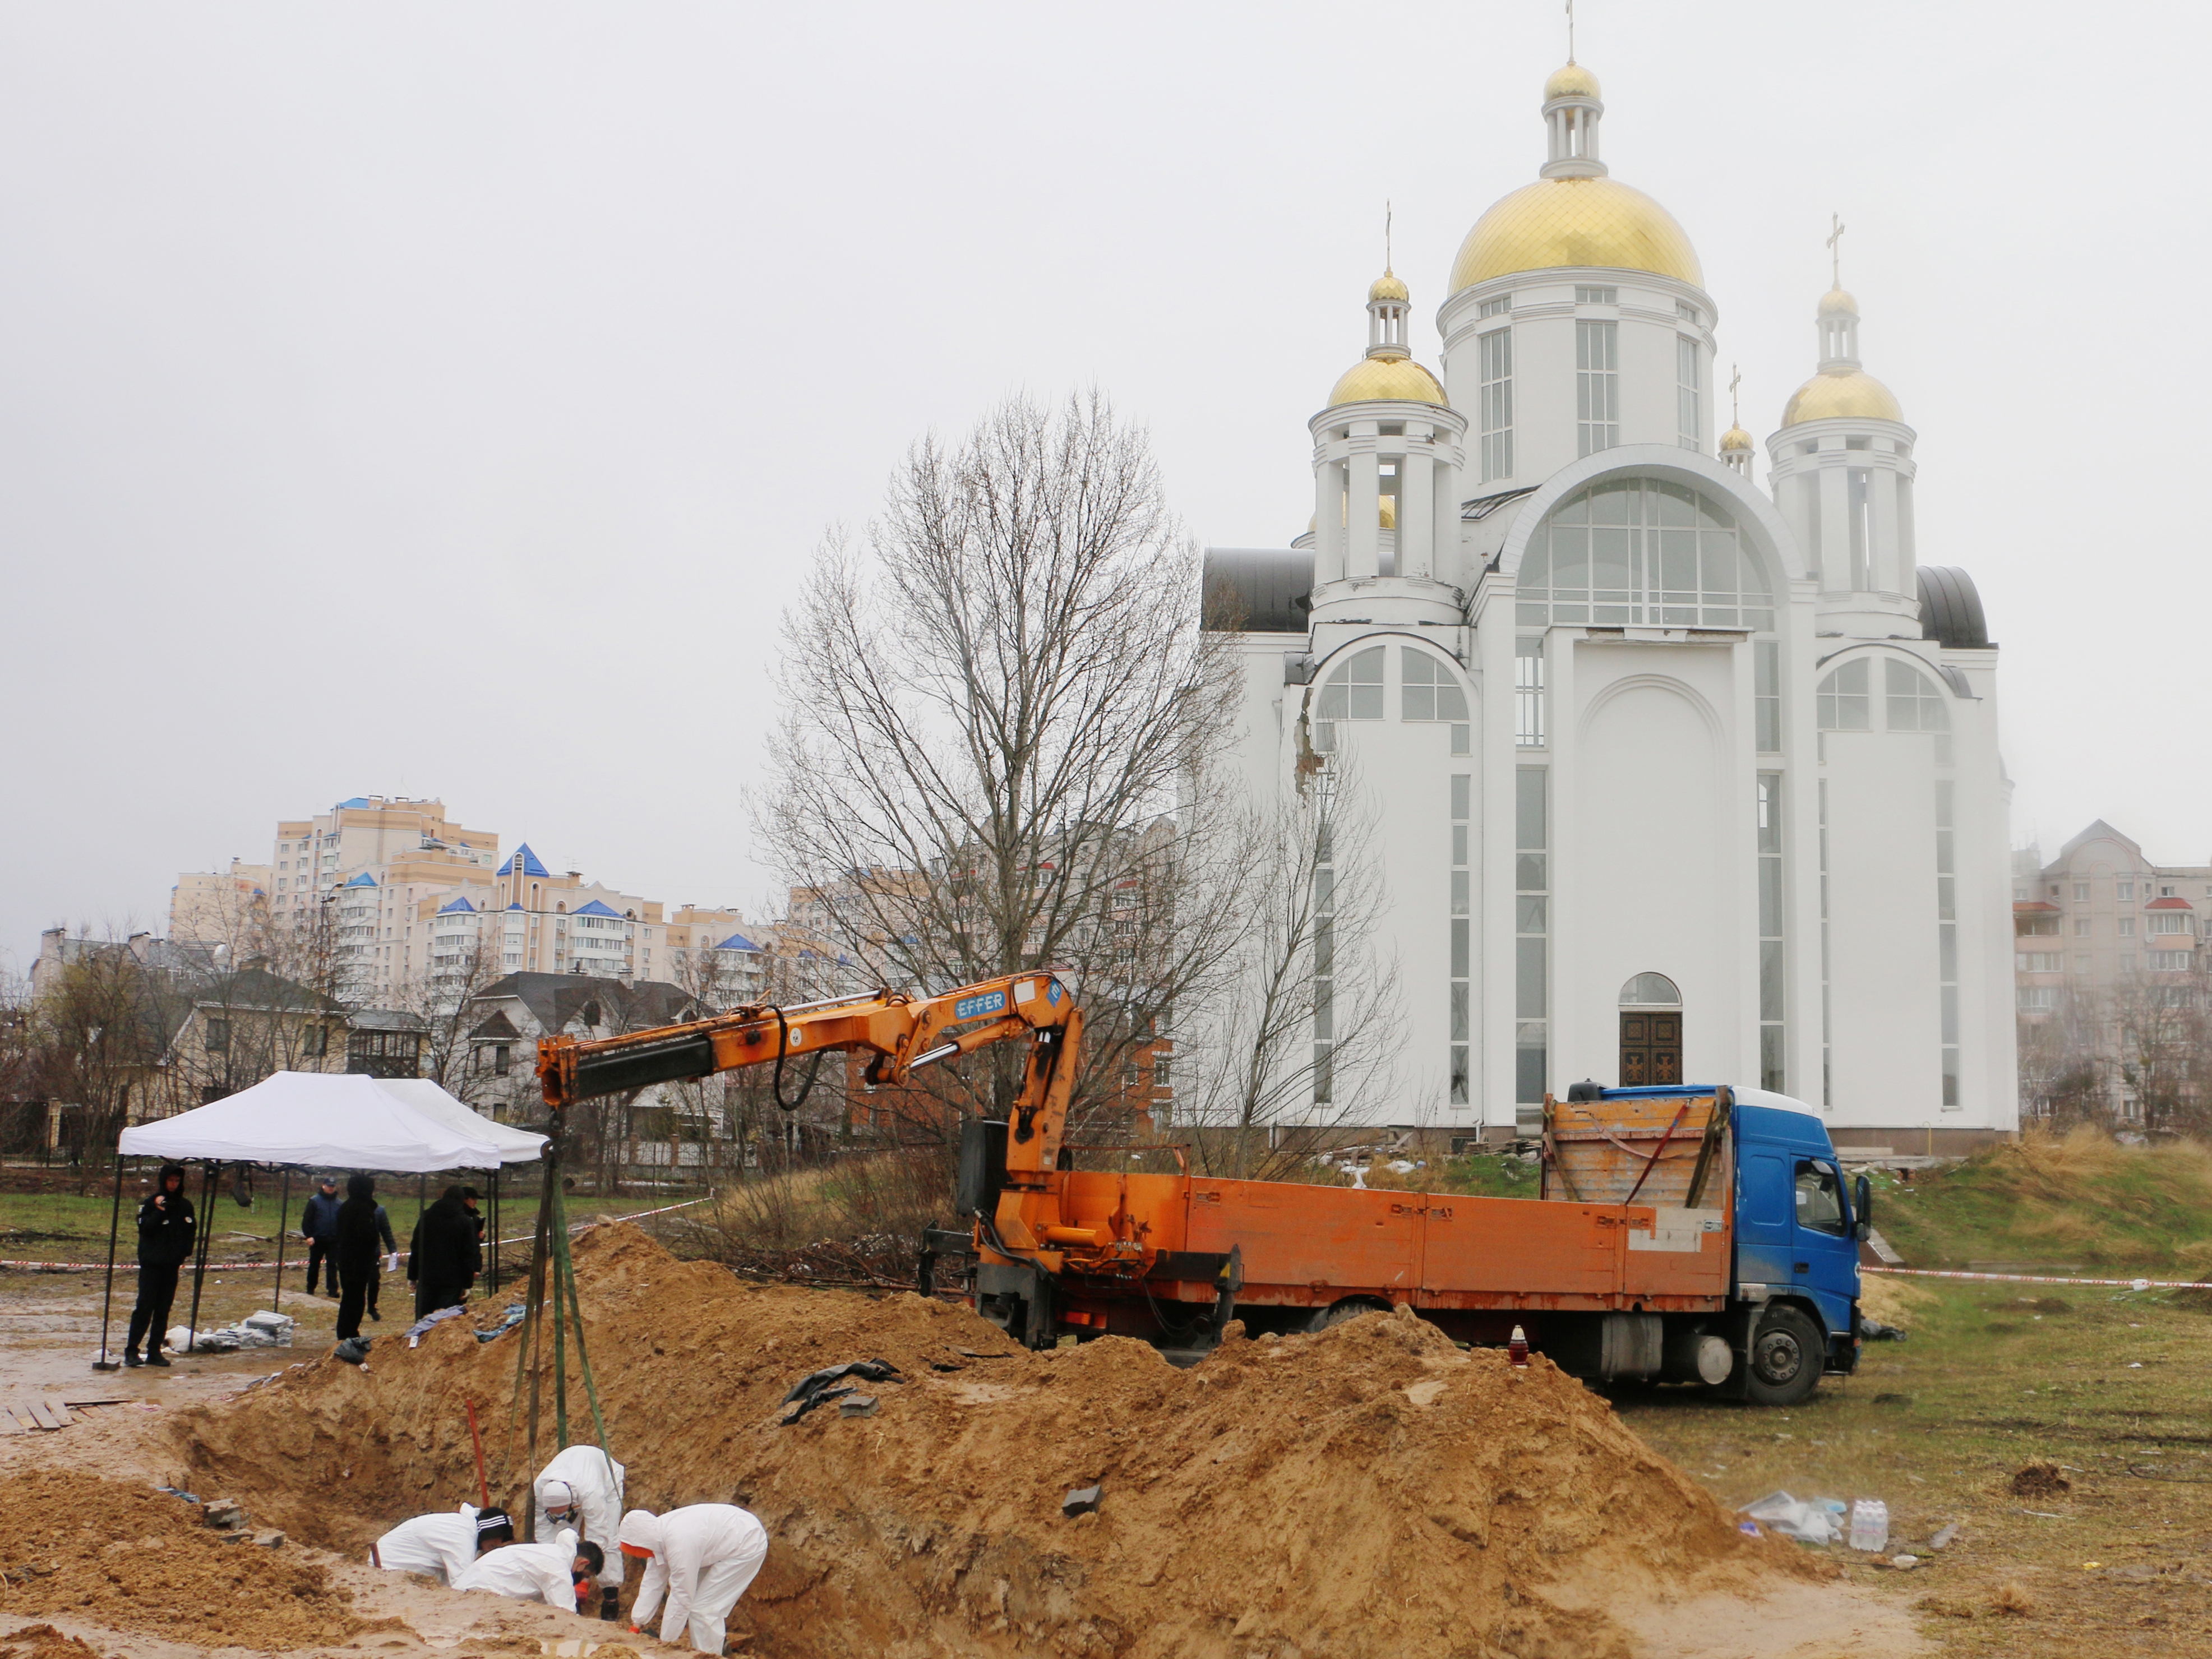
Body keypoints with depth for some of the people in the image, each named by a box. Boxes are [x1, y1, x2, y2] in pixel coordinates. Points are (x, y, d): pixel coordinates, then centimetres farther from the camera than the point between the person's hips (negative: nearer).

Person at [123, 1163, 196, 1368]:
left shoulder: (185, 1206, 9)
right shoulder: (150, 1204, -2)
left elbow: (190, 1231, 15)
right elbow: (145, 1229, -13)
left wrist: (186, 1253, 1)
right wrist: (159, 1211, -20)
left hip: (172, 1266, 4)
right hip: (151, 1264, -4)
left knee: (164, 1309, 5)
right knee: (145, 1307, -8)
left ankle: (154, 1351, 9)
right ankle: (131, 1350, -4)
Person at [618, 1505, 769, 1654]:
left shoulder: (680, 1545, -34)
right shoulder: (657, 1533, -7)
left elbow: (681, 1597, -27)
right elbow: (653, 1582, 0)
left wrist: (666, 1641, -18)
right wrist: (636, 1626, 0)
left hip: (746, 1545, -9)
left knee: (704, 1608, -12)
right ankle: (700, 1654, 26)